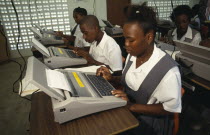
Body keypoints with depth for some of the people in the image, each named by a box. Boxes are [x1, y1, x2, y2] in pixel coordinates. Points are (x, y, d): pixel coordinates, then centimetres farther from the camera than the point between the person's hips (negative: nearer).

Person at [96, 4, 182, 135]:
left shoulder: (168, 70, -25)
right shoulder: (132, 55, -4)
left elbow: (170, 109, -17)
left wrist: (132, 106, -24)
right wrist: (111, 78, -8)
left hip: (149, 122, -5)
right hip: (127, 110, 6)